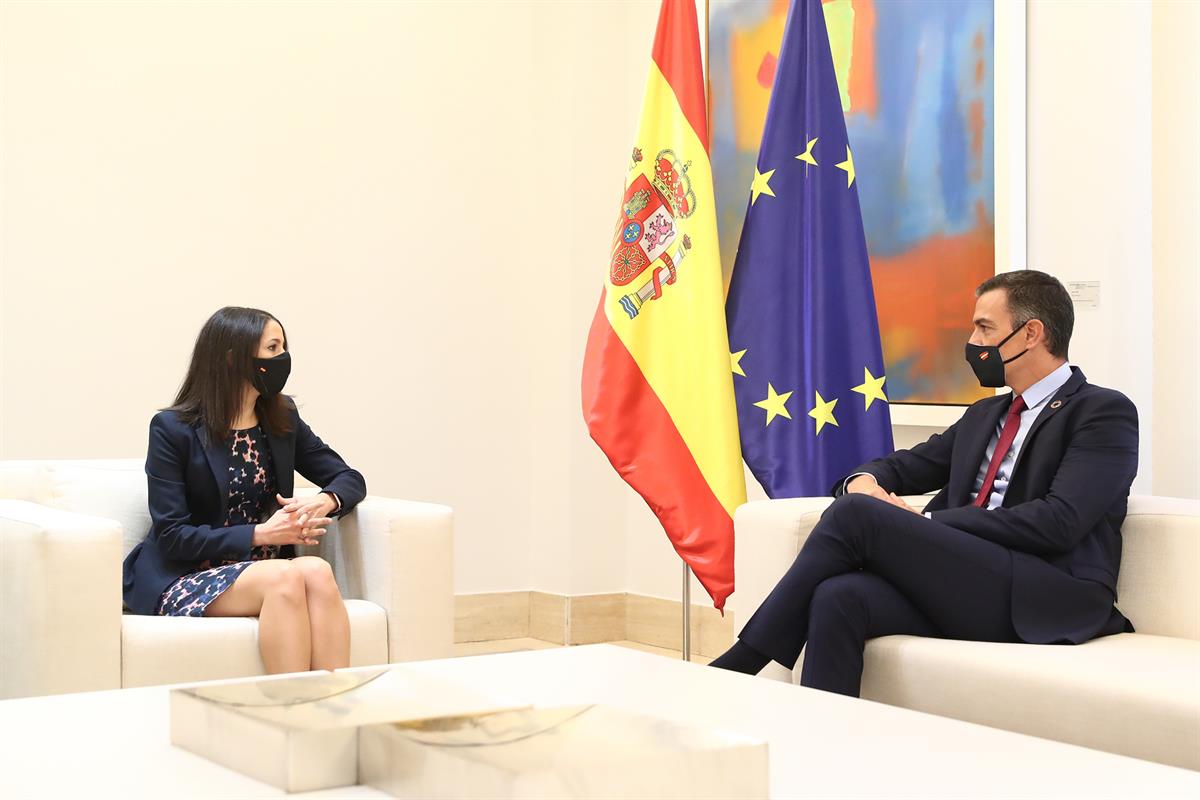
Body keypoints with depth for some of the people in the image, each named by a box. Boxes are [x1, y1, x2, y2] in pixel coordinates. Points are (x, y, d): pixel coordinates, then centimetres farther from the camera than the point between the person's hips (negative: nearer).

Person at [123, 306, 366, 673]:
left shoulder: (283, 420, 10)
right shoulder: (172, 429, -5)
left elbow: (350, 478, 13)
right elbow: (172, 535, -10)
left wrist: (324, 502, -12)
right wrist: (260, 533, -19)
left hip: (259, 570, 5)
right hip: (184, 579, -4)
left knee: (317, 571, -31)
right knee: (285, 577, -34)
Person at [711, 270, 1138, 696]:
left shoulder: (1104, 412, 2)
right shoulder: (984, 415, 27)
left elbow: (1059, 522, -12)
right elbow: (902, 467, 28)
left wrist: (925, 524, -12)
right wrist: (863, 480, 1)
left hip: (1052, 600, -7)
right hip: (964, 582, 7)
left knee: (856, 514, -21)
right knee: (839, 597, -26)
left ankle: (740, 662, -16)